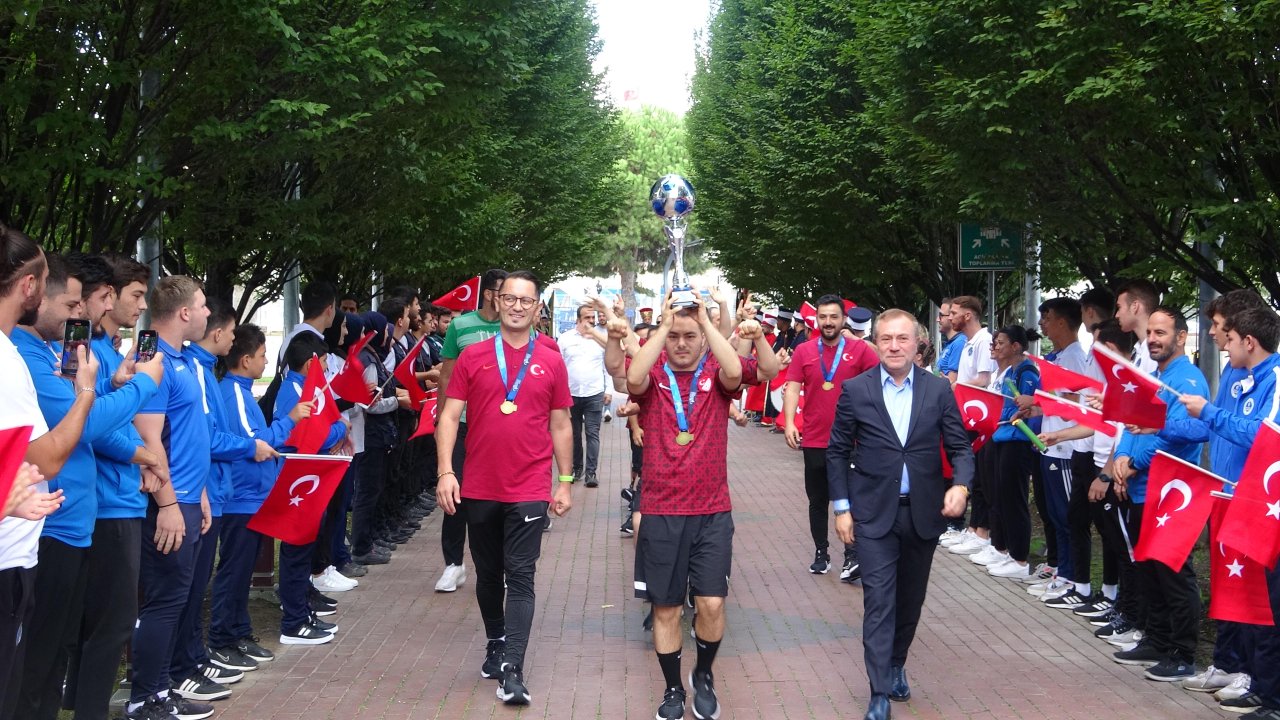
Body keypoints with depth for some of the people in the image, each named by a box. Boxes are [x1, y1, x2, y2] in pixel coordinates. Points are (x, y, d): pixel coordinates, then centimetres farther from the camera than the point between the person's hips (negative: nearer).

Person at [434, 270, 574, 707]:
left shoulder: (551, 362, 2)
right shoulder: (473, 356, 1)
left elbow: (561, 425, 8)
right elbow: (450, 416, 0)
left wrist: (565, 482, 7)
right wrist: (445, 471, -10)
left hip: (529, 491, -1)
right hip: (479, 490, 1)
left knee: (520, 578, -5)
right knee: (488, 574, 14)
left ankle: (512, 670, -7)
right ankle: (495, 646, 33)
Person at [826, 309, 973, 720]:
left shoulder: (939, 389, 0)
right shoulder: (855, 390, -3)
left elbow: (960, 446, 3)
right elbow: (837, 452, 3)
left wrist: (961, 484, -17)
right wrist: (841, 507, -2)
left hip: (924, 512, 2)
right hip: (874, 512, -2)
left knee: (911, 598, 14)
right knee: (879, 600, -6)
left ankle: (897, 665, 35)